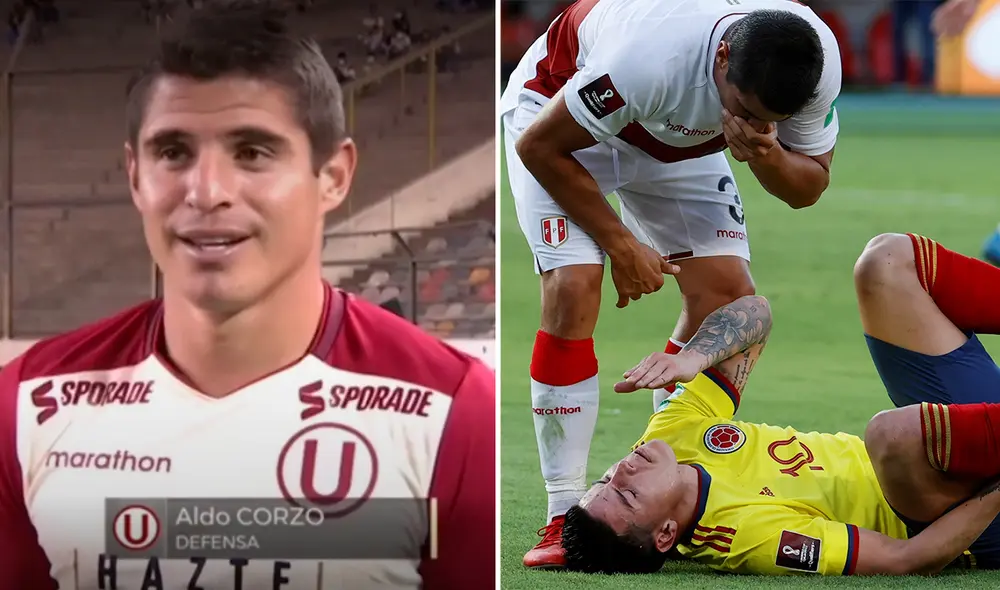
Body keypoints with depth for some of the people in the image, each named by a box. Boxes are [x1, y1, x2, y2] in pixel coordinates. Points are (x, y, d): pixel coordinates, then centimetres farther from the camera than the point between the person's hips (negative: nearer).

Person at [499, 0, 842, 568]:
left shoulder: (818, 59, -29)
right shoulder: (649, 56, -44)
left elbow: (809, 185, -10)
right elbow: (539, 144, -27)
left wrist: (767, 155, -34)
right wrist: (621, 244, -21)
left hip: (678, 136, 5)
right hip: (557, 111, -5)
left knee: (728, 296, -8)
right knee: (573, 287, -23)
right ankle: (565, 516, -17)